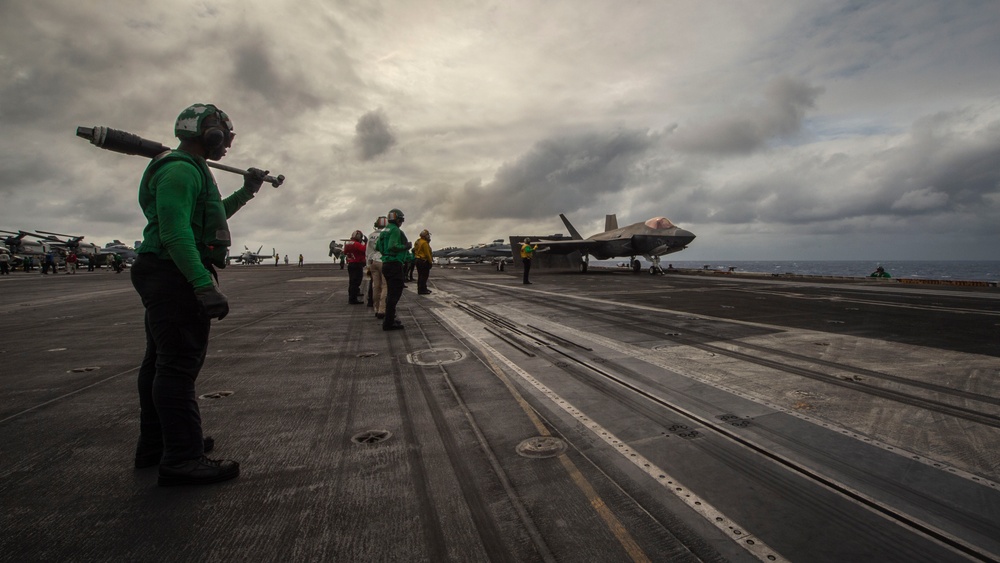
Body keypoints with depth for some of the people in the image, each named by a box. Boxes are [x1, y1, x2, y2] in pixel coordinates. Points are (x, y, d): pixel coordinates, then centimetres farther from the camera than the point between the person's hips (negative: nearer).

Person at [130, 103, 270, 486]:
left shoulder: (189, 170, 21)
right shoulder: (180, 169, -13)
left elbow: (211, 216, 34)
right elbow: (176, 232, -25)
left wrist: (245, 192, 28)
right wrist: (205, 284, -31)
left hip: (167, 279, 12)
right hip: (175, 277, -12)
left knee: (160, 362, 16)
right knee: (179, 364, -10)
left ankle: (155, 445, 28)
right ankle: (182, 460, -5)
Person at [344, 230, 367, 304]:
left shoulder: (347, 244, 11)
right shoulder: (357, 244, -16)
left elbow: (345, 253, 22)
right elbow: (365, 250, -24)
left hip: (350, 264, 9)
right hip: (357, 265, -9)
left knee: (352, 282, 16)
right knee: (356, 282, -5)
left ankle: (351, 298, 24)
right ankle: (353, 299, -5)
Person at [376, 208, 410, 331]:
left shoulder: (385, 231, 14)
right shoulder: (395, 230, -14)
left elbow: (377, 247, 18)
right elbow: (393, 246, -27)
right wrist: (406, 246, -14)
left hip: (386, 264, 10)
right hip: (395, 265, -10)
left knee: (391, 292, 20)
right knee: (395, 293, -6)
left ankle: (388, 318, 29)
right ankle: (389, 323, -5)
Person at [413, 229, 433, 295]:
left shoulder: (418, 242, 12)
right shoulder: (424, 243, -18)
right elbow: (427, 254, -19)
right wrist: (430, 262, -11)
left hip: (418, 260, 10)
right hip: (424, 261, -10)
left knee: (420, 276, 16)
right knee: (424, 276, -6)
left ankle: (421, 289, 23)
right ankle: (422, 290, -5)